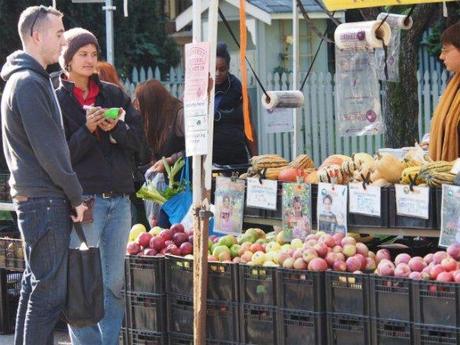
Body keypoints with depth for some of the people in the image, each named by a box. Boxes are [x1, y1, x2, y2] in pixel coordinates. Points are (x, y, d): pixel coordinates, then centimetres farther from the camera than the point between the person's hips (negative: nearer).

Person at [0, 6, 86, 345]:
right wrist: (75, 196, -11)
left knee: (35, 285, 14)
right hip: (45, 201, -10)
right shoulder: (30, 83, -15)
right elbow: (49, 151, -18)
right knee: (49, 291, -8)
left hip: (31, 197, 10)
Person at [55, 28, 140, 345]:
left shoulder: (113, 94, 13)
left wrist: (116, 128, -9)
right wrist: (87, 130, -18)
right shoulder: (57, 100, 0)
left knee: (114, 282, 7)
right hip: (85, 198, -5)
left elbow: (136, 141, 10)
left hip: (119, 198, 5)